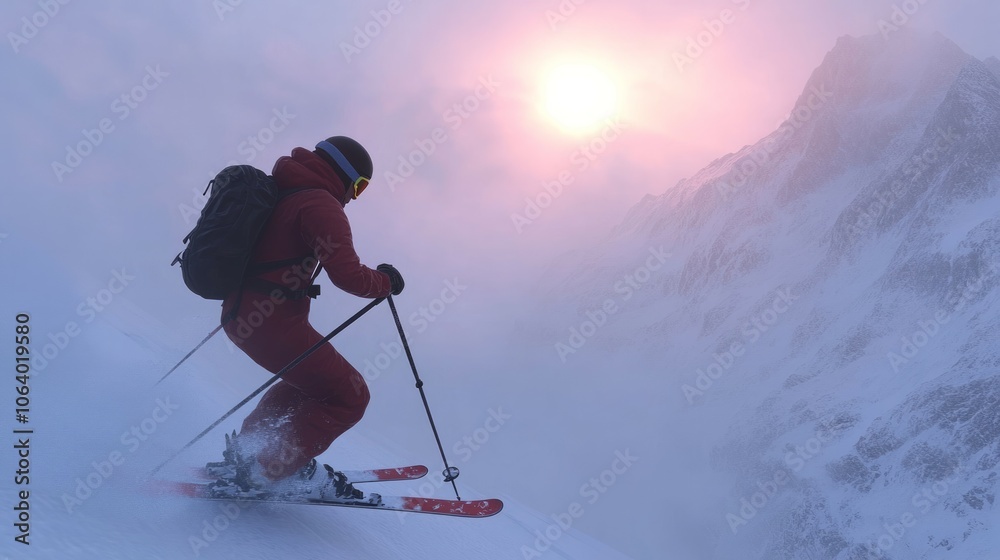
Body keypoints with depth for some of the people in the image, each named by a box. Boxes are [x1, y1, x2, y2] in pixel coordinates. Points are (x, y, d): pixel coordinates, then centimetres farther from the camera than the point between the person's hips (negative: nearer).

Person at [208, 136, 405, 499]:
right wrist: (385, 282, -5)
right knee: (349, 396, 1)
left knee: (306, 380, 29)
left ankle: (244, 453, 25)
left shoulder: (278, 191, 14)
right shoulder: (321, 205, -14)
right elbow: (347, 274, -23)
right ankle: (268, 470, -1)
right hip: (274, 322, -10)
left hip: (241, 313, 10)